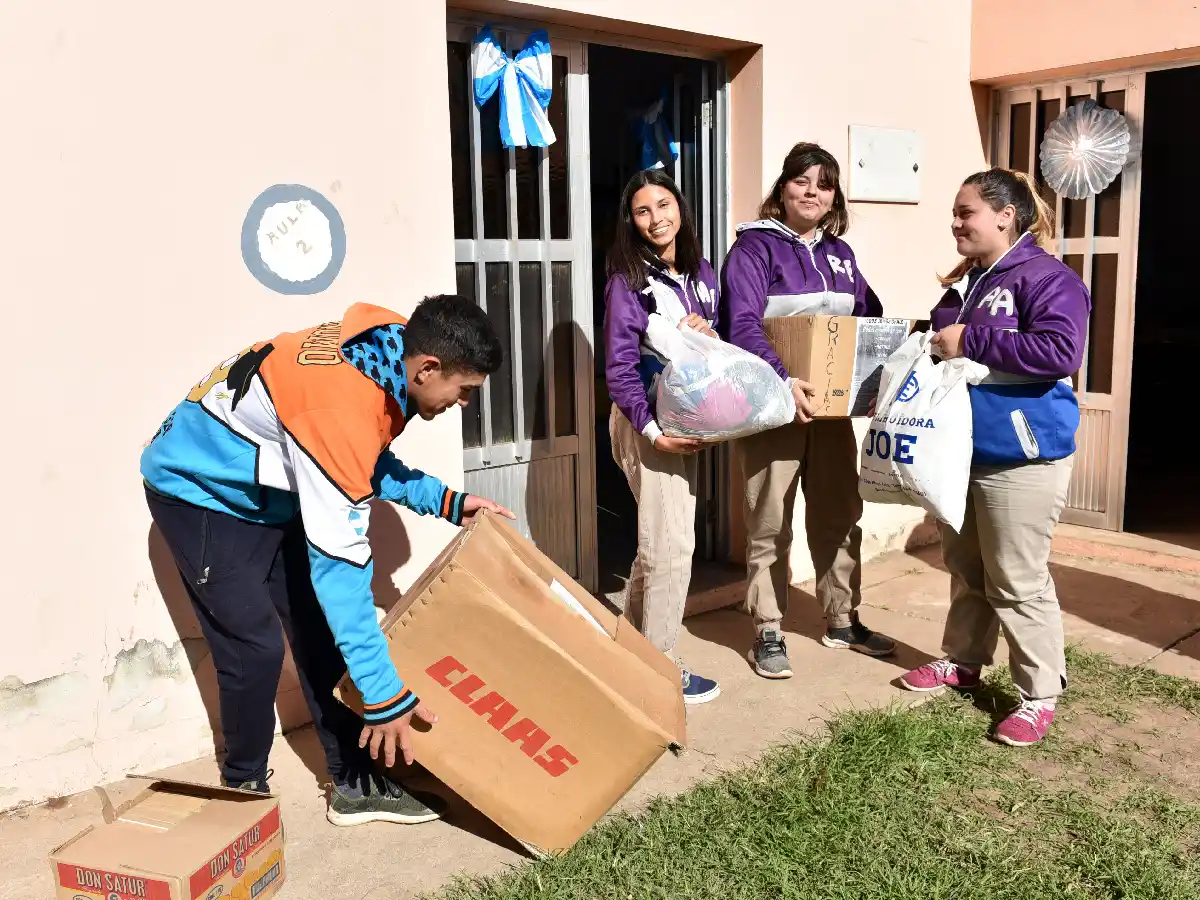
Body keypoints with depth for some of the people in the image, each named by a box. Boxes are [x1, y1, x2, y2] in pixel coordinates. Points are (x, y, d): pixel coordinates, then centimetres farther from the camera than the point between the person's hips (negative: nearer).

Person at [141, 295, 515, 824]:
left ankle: (353, 784, 13)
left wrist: (445, 501, -2)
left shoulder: (382, 354, -11)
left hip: (268, 493, 9)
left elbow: (371, 464, 8)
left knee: (320, 633, 4)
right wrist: (384, 693, -35)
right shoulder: (342, 409, -38)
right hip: (199, 491, -8)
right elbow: (338, 561, -38)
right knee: (256, 647, -11)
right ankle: (244, 791, 13)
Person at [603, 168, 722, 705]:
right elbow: (619, 367, -14)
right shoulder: (627, 281, -11)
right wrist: (653, 432, -21)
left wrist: (706, 331, -7)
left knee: (657, 541, 14)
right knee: (671, 545, -5)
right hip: (648, 423, -7)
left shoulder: (701, 273, 9)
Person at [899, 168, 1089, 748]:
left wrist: (970, 342, -24)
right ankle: (962, 661, 36)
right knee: (965, 568, 20)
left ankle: (1039, 696, 11)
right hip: (961, 451, 9)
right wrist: (930, 347, 3)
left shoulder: (1046, 277, -14)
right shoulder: (966, 281, 13)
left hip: (1020, 458, -9)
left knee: (1018, 580, -2)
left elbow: (1060, 351, -28)